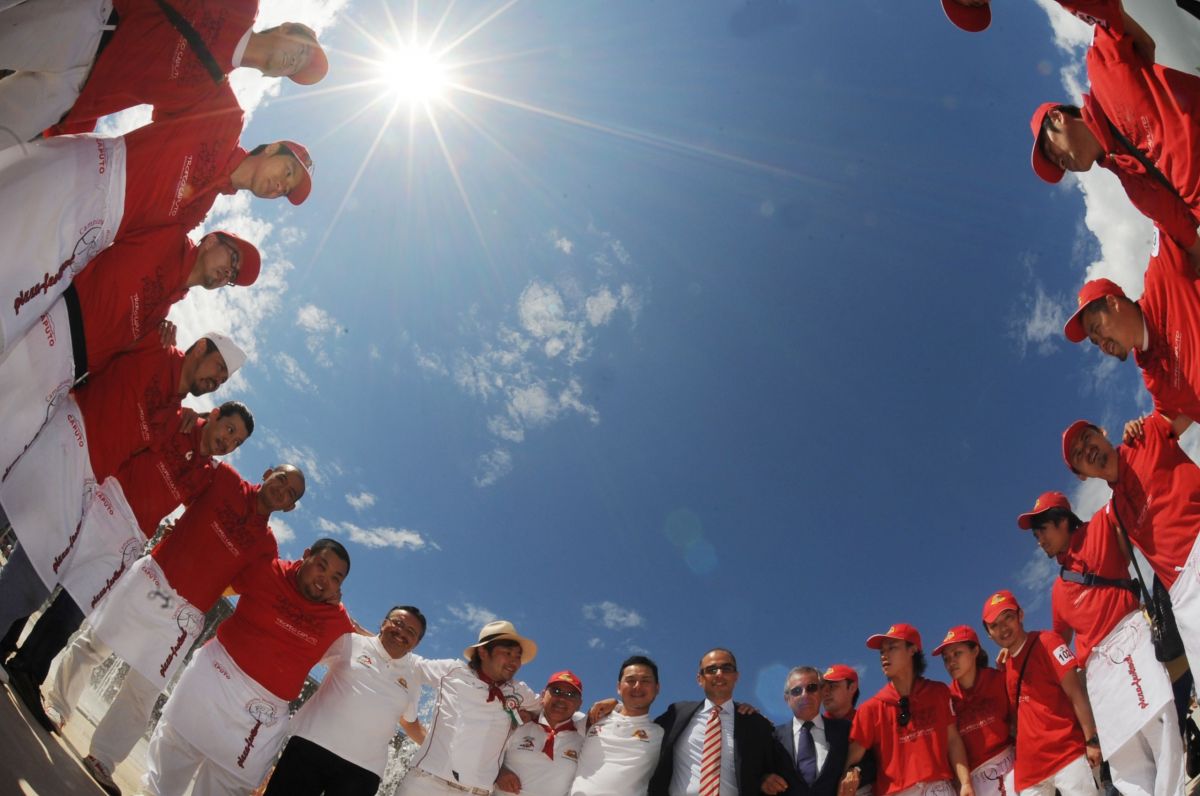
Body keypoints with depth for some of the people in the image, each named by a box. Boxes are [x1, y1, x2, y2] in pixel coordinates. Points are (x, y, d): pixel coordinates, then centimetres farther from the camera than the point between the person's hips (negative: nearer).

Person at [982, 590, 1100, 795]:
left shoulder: (1045, 642, -3)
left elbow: (1076, 694, -10)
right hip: (1029, 765, 6)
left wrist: (1092, 741, -16)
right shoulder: (1004, 666, 16)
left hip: (1067, 753, -6)